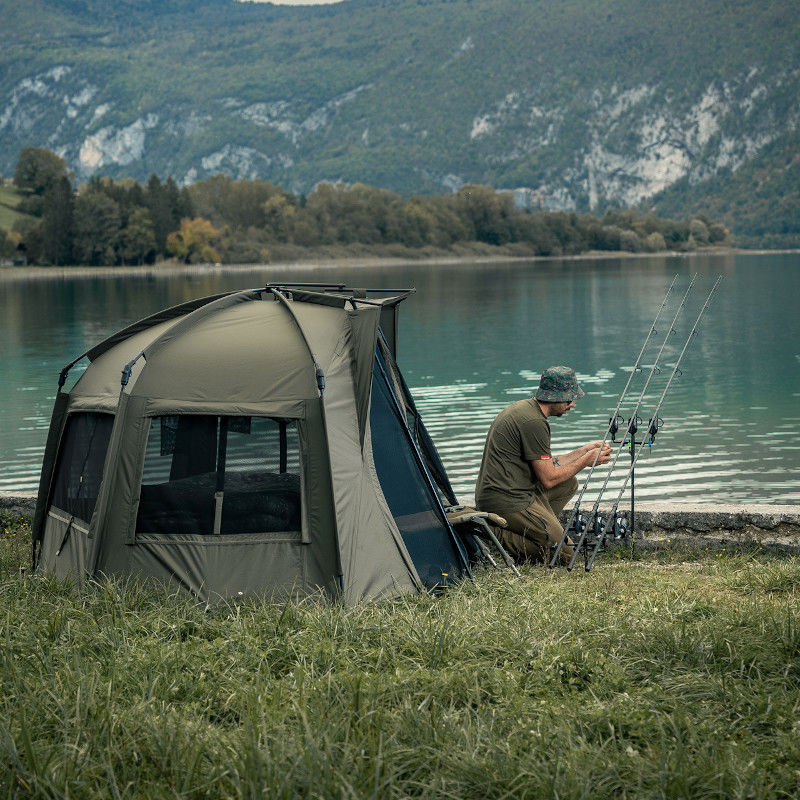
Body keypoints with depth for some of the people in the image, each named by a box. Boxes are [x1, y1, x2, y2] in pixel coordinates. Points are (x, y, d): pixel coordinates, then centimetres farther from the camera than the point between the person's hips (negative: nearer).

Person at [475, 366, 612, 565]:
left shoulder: (523, 407, 13)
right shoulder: (534, 422, -18)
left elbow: (547, 465, 20)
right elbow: (548, 479, -13)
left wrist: (586, 450, 17)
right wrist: (586, 461, -2)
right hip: (505, 502, -10)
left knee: (569, 483, 20)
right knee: (565, 552, -7)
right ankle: (501, 538, -6)